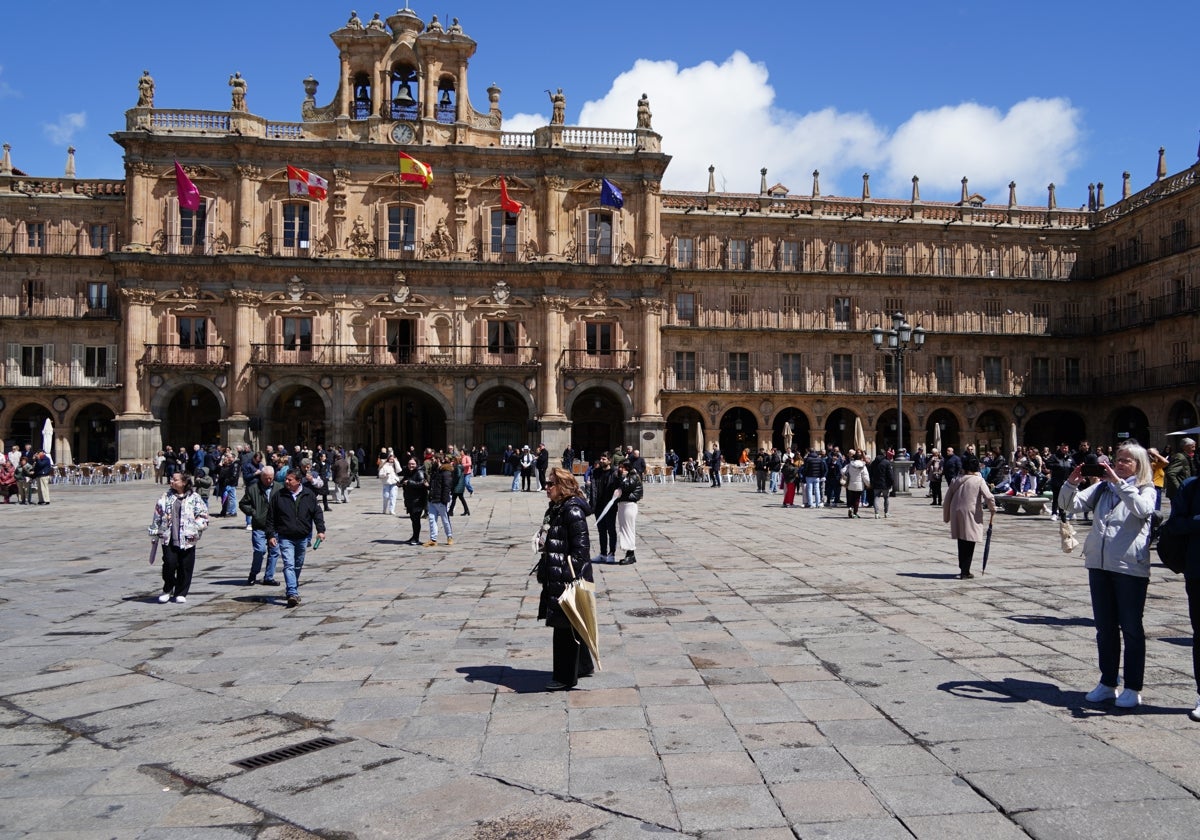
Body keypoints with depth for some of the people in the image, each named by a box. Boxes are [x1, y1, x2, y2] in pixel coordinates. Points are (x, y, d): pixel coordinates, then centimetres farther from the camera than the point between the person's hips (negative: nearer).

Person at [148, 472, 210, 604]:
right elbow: (157, 516, 13)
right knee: (169, 564, -8)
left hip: (187, 539, -1)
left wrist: (196, 528, -8)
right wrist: (155, 534, 13)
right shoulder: (165, 497, 8)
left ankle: (181, 593, 18)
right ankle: (167, 590, 15)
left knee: (185, 567, 2)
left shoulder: (194, 498, 2)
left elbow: (203, 515, 4)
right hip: (168, 538, 1)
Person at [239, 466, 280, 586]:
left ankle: (269, 577, 17)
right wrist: (253, 513, -7)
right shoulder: (253, 488, -1)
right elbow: (242, 504, 6)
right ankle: (253, 575, 10)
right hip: (259, 526, -3)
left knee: (274, 551, 5)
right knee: (260, 550, -12)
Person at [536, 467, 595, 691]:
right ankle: (583, 665, 33)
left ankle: (565, 678, 7)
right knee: (570, 625, 19)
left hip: (569, 578, -10)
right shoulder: (555, 509, 12)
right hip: (556, 577, 10)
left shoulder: (573, 511, -17)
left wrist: (572, 576, -22)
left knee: (565, 626, -2)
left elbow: (581, 547, -20)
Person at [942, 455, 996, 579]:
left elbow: (948, 498, 11)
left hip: (956, 514, 5)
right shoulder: (979, 480, -7)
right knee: (969, 544, 3)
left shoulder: (956, 480, 7)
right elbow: (989, 497, -16)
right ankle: (965, 572, 1)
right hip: (971, 514, -5)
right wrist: (992, 508, 4)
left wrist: (946, 516, 20)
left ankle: (964, 570, 25)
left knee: (962, 543, 17)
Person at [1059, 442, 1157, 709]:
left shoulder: (1146, 490, 0)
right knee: (1105, 627, 12)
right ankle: (1108, 683, 23)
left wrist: (1118, 482, -25)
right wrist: (1072, 483, -12)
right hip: (1099, 565, 5)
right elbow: (1070, 505, 5)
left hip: (1130, 567, -5)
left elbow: (1142, 509, -22)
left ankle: (1133, 688, 13)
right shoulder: (1102, 487, 12)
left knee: (1131, 628, 4)